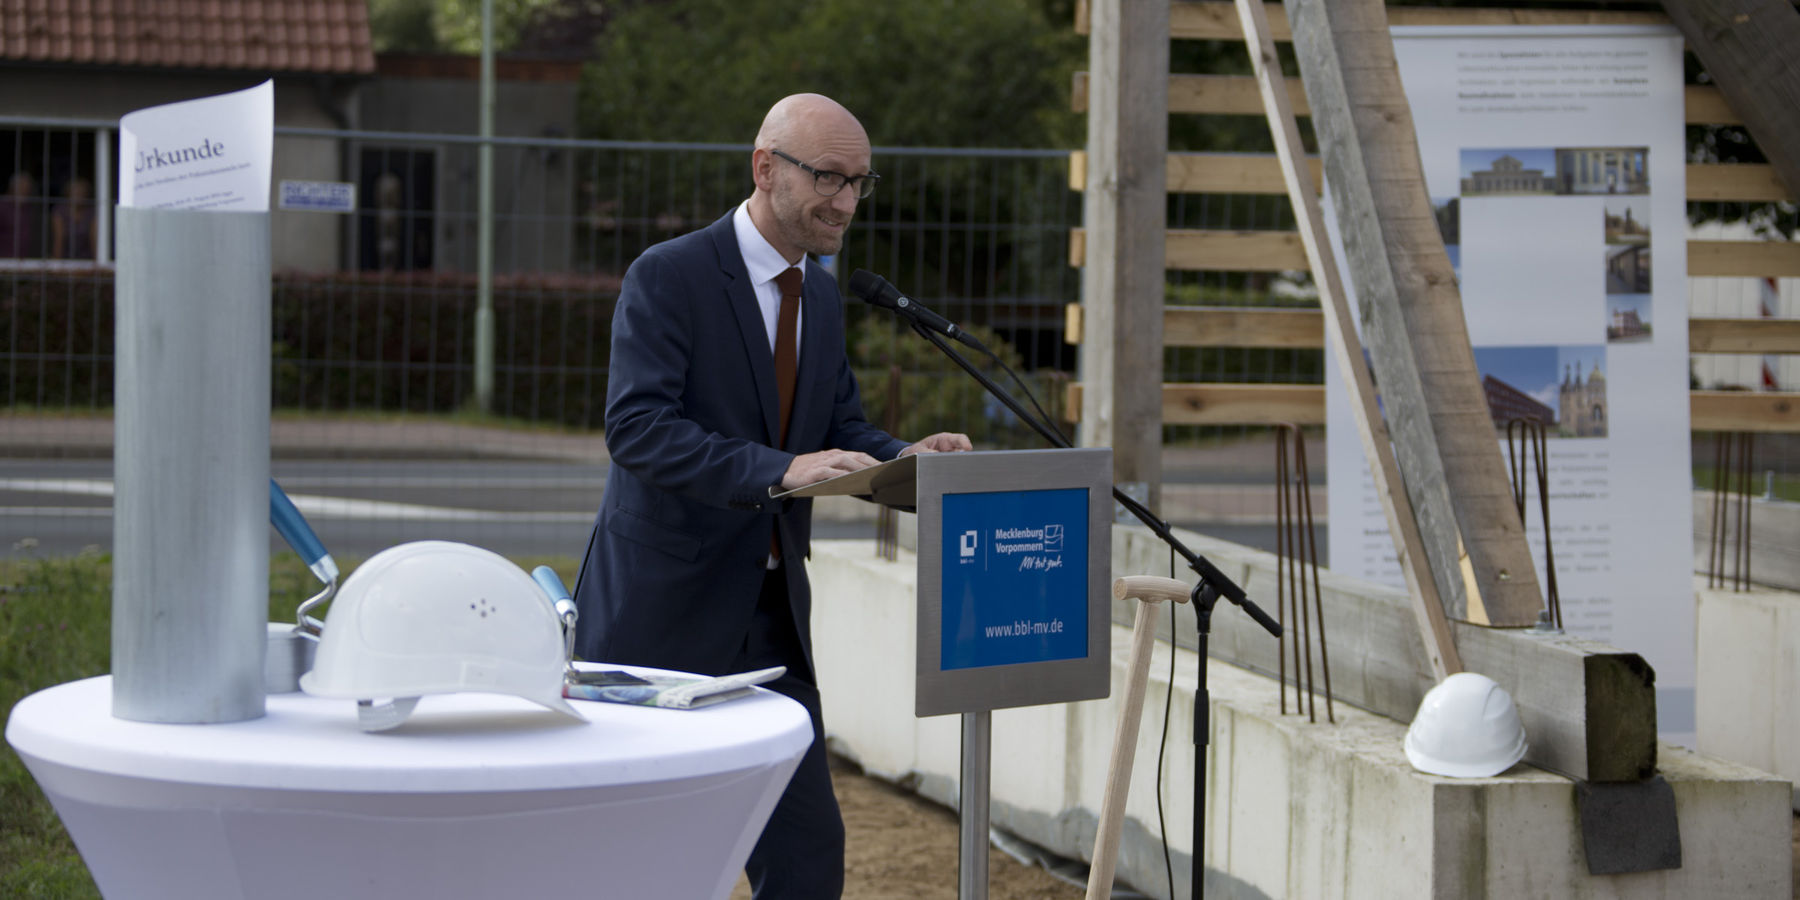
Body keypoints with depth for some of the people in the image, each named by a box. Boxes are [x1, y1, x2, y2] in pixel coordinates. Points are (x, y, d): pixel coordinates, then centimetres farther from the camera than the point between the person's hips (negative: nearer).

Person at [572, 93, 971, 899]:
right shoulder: (668, 277, -12)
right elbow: (636, 426, -23)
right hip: (663, 613, -7)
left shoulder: (822, 296, 12)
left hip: (769, 616, 7)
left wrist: (910, 457, -7)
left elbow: (841, 432, 15)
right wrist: (777, 470, -33)